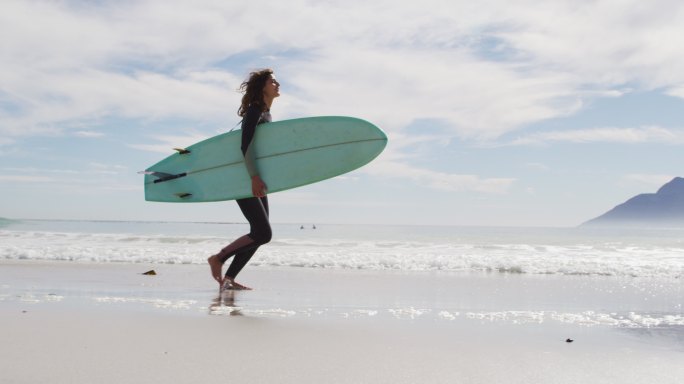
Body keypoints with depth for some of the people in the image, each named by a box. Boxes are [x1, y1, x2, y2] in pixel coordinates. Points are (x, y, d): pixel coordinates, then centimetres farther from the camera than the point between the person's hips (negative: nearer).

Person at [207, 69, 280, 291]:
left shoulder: (266, 113, 16)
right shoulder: (254, 111, -12)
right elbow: (246, 146, -23)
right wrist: (254, 177, -32)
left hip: (257, 181, 10)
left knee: (259, 234, 6)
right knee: (263, 234, -13)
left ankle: (229, 278, 11)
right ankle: (218, 259, 1)